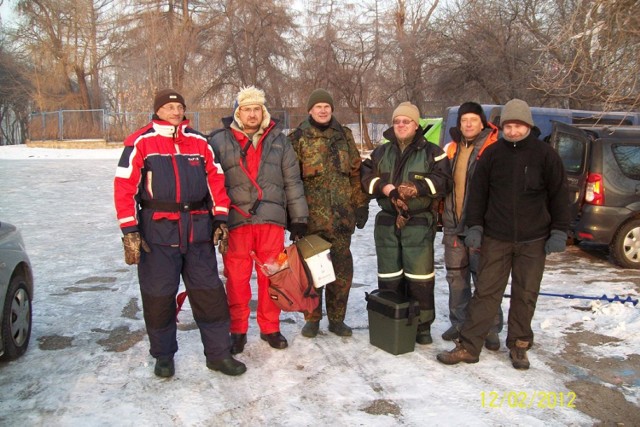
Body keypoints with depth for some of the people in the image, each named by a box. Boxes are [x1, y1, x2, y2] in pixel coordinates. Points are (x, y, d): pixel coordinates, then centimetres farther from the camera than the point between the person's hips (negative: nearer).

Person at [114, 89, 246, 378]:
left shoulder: (199, 143, 11)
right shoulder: (141, 143, 0)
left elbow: (215, 180, 12)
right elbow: (125, 187, -4)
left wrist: (220, 220, 5)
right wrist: (130, 231, -9)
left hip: (198, 231, 3)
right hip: (157, 231, -3)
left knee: (210, 292, 5)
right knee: (158, 296, 5)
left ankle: (218, 354, 17)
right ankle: (163, 356, 24)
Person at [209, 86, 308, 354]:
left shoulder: (278, 140, 10)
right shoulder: (219, 141, 3)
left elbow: (292, 181, 10)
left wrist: (299, 218, 7)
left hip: (272, 220, 2)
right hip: (235, 221, -2)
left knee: (271, 277, 9)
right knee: (236, 279, 4)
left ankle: (270, 328, 25)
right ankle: (237, 330, 20)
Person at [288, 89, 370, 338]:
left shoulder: (344, 135, 12)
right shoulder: (298, 138, 2)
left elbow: (356, 172, 14)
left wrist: (361, 205, 10)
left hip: (342, 214, 3)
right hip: (311, 215, -3)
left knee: (342, 267, 7)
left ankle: (337, 318, 21)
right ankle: (312, 318, 20)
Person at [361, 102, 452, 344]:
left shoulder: (431, 152, 2)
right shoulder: (381, 153, 14)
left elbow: (443, 181, -9)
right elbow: (365, 175, 4)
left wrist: (417, 188, -21)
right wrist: (384, 187, -14)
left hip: (419, 224, -3)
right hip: (387, 222, 4)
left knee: (420, 277, -2)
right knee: (388, 276, 10)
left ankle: (423, 325, 13)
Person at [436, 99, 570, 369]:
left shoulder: (544, 154, -1)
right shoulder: (492, 154, 3)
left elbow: (559, 194, 2)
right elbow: (478, 192, 6)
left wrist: (559, 232, -2)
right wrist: (474, 227, 0)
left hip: (533, 240, 0)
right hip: (496, 238, 1)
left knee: (525, 295, 9)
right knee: (485, 292, 3)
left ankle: (519, 346, 25)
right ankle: (468, 346, 8)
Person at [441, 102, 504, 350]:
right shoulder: (451, 150, 13)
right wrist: (442, 217, 14)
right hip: (453, 226, 6)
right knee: (456, 278, 13)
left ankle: (491, 330, 11)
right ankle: (459, 323, 26)